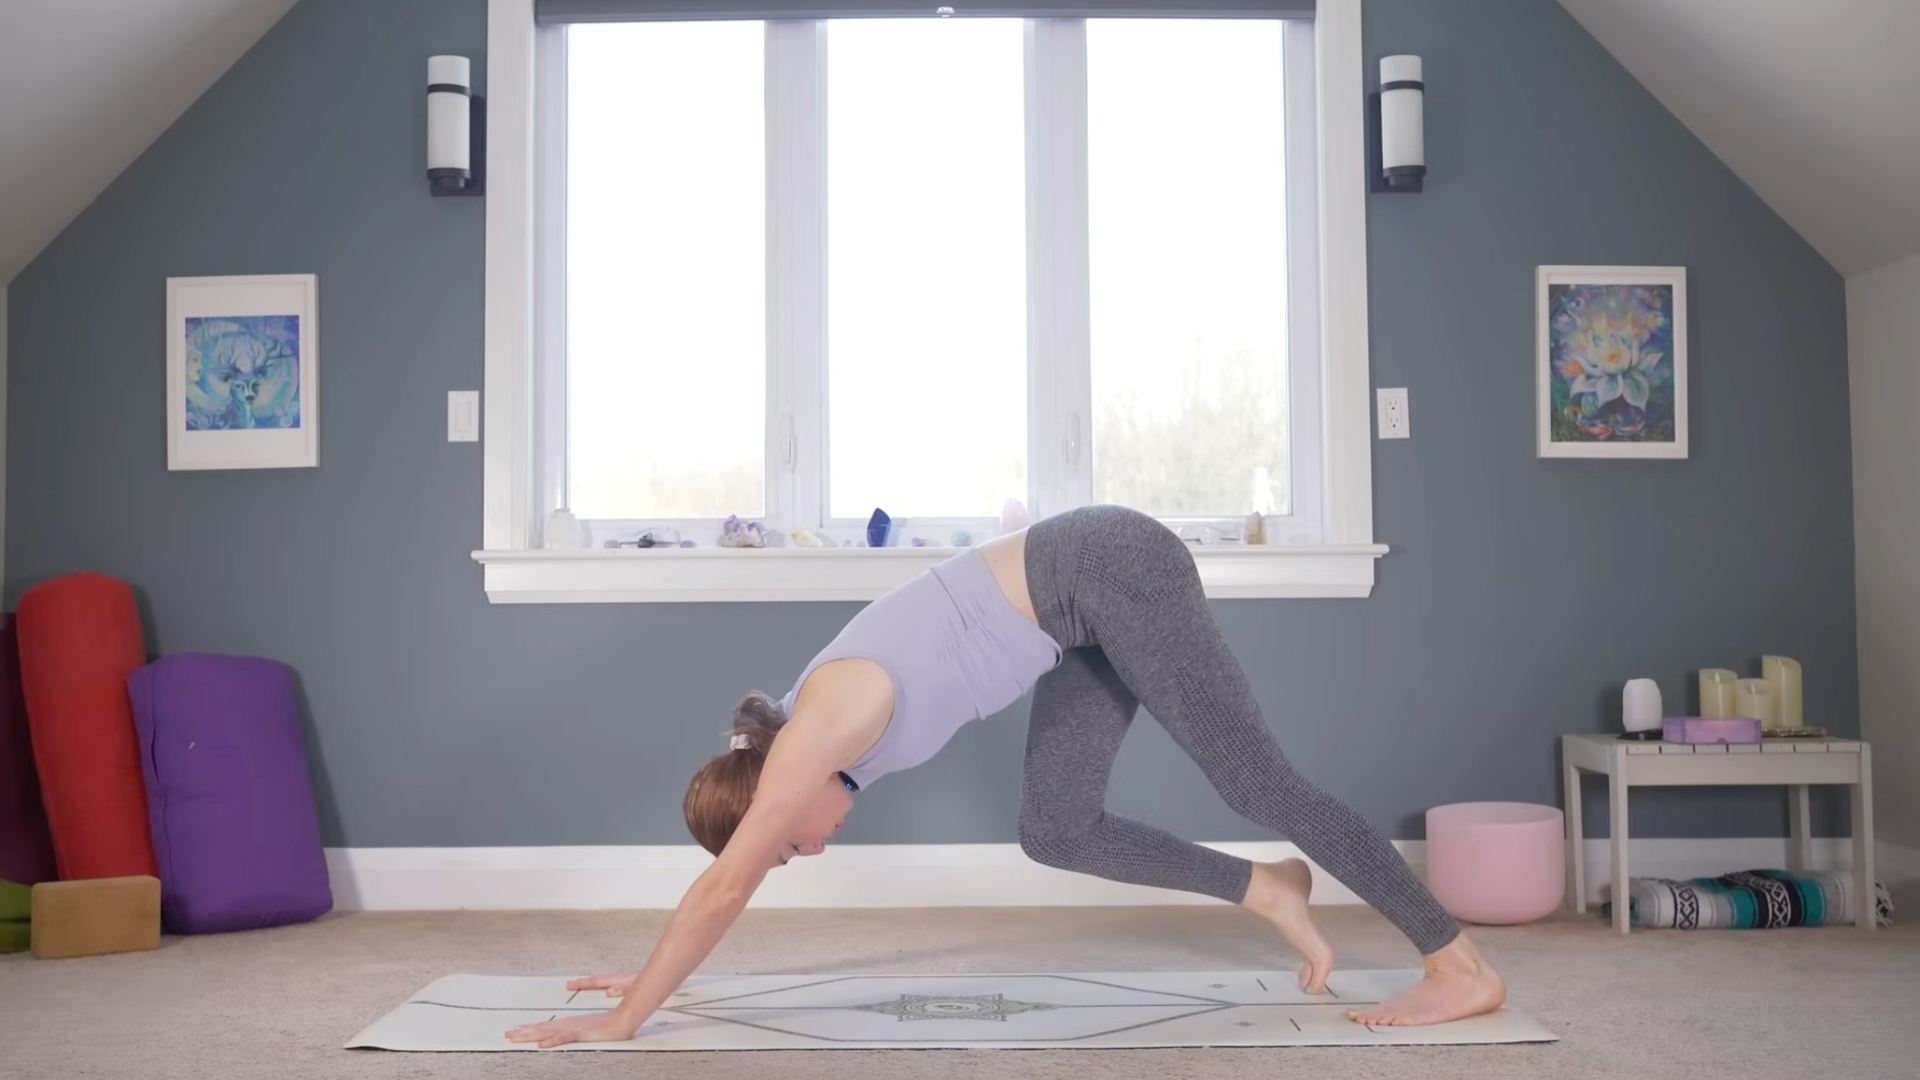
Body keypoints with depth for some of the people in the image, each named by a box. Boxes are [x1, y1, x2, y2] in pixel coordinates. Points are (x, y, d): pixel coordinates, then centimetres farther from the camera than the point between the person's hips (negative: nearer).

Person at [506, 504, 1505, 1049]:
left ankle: (1461, 968, 1)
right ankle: (1268, 892, 14)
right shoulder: (804, 745, 9)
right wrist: (652, 975, 29)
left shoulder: (818, 732, -14)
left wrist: (620, 1022, -4)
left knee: (1261, 785, -6)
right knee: (1055, 833, 5)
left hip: (1111, 569, -8)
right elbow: (723, 886, 22)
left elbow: (723, 891, -11)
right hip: (1089, 603, 8)